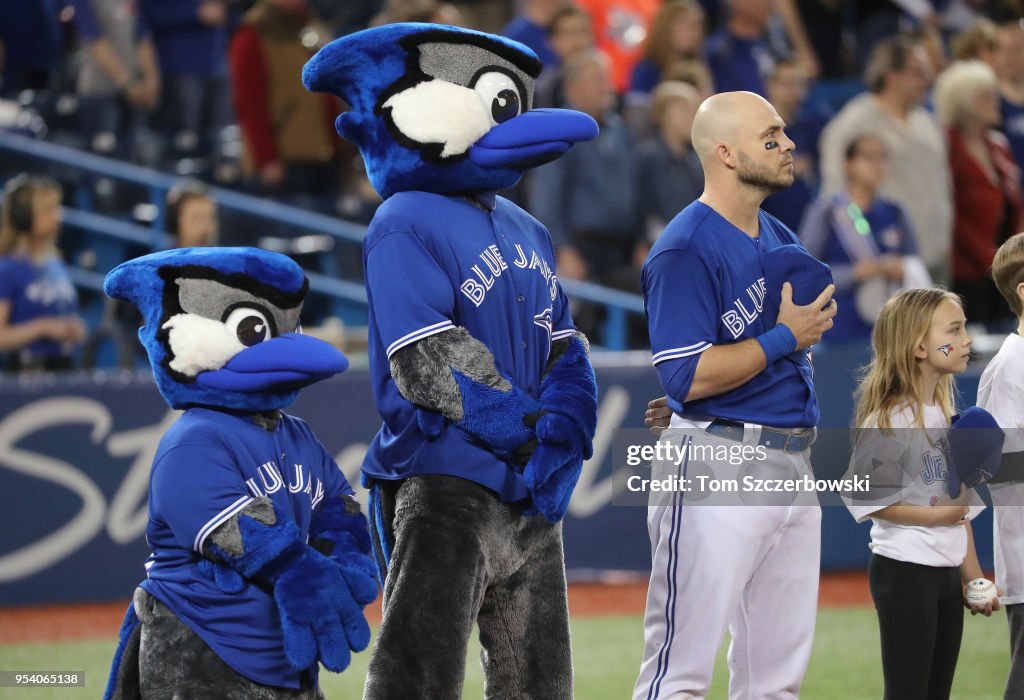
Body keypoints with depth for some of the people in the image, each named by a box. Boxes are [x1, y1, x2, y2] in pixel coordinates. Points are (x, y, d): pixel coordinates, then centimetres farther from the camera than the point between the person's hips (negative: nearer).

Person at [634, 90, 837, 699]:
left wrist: (816, 317, 4)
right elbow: (688, 376, -19)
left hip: (795, 462, 9)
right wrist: (783, 337, -15)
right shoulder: (686, 250, -12)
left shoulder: (782, 240, 15)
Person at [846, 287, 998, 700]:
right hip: (904, 570, -8)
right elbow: (864, 498, -20)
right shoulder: (888, 419, -13)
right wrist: (934, 516, -19)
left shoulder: (946, 414, 12)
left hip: (947, 572, 8)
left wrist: (972, 573, 14)